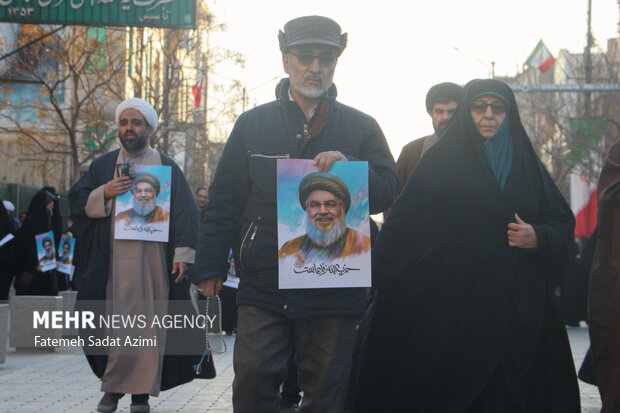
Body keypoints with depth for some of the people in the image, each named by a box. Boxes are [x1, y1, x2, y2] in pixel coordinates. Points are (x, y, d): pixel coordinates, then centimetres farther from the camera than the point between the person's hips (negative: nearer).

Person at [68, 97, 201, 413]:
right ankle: (113, 386, 11)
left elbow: (184, 211, 2)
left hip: (152, 258, -1)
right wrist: (104, 193, -10)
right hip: (112, 259, 2)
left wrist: (182, 253, -9)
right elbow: (76, 201, 9)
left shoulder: (166, 167, 8)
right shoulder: (103, 165, 14)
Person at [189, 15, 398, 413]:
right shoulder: (252, 123, 12)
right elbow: (223, 202, 10)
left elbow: (388, 193, 4)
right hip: (263, 288, 0)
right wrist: (210, 267, 4)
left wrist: (350, 169, -15)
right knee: (253, 381, -4)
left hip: (333, 288, 0)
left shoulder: (361, 127, 10)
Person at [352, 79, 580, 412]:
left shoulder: (527, 165, 13)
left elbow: (564, 222, 14)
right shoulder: (441, 160, 5)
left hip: (517, 308, 3)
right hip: (454, 306, -2)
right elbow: (404, 225, -1)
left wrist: (539, 238, -7)